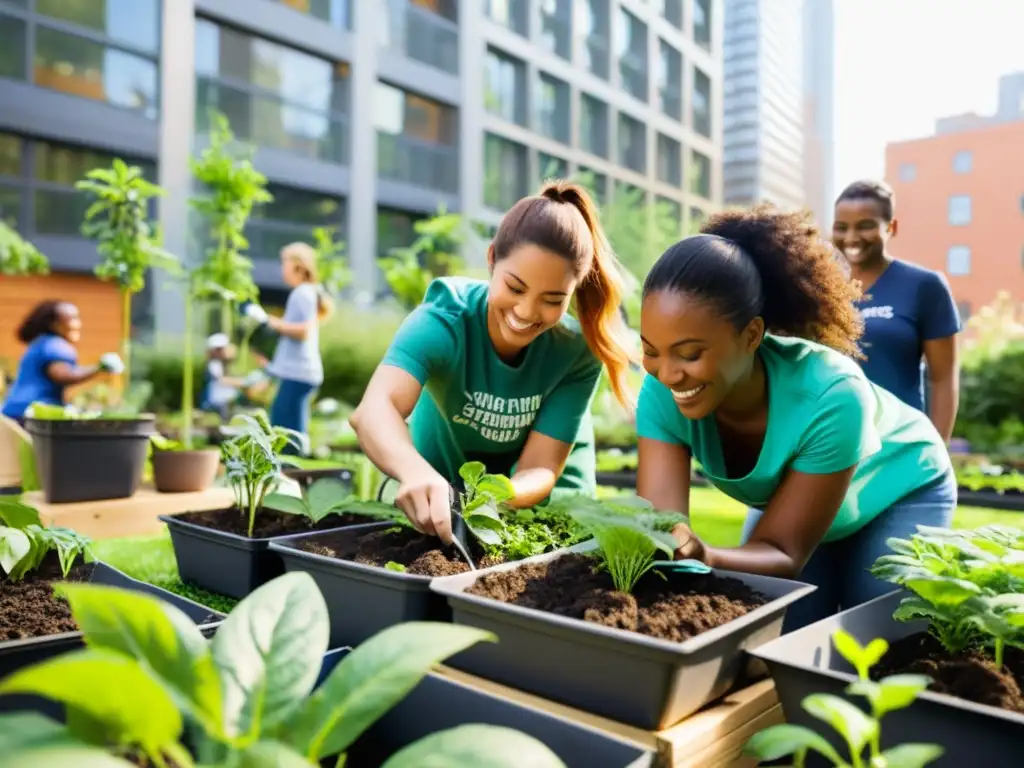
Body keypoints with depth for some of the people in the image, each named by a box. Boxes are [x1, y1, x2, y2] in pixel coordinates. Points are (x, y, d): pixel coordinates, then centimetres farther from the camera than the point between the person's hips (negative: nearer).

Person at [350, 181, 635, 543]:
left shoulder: (578, 350, -24)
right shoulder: (443, 320, -29)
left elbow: (540, 468, -25)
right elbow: (374, 409, -44)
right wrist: (417, 473, -64)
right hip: (444, 484, 0)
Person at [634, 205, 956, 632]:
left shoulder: (831, 396, -41)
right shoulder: (662, 394, -31)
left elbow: (784, 553, -36)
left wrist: (708, 558, -57)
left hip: (898, 493, -2)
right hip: (787, 499, 3)